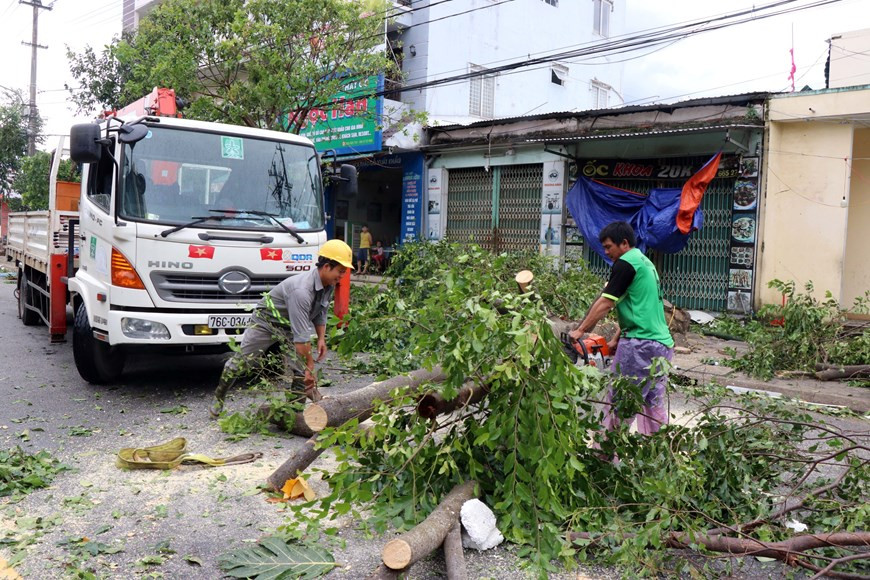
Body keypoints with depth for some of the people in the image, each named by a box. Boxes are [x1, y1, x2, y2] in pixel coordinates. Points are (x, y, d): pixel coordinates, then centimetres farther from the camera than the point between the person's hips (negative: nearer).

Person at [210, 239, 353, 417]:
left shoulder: (329, 286, -11)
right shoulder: (302, 290, -38)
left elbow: (320, 313, 8)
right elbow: (301, 336, -38)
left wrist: (321, 338, -5)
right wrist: (310, 367, -34)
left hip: (290, 325, 7)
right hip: (267, 320, -7)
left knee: (301, 370, -7)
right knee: (241, 362, 3)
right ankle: (218, 399, 25)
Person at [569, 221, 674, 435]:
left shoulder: (625, 263, -9)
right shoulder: (646, 263, 19)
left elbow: (605, 303, -12)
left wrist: (580, 331, -6)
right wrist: (617, 338, 16)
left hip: (641, 344, -9)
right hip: (662, 344, 9)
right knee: (654, 405, 13)